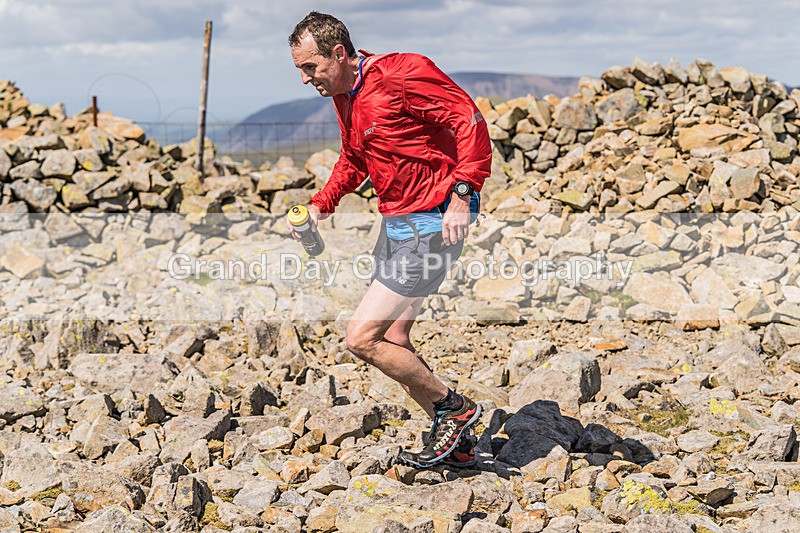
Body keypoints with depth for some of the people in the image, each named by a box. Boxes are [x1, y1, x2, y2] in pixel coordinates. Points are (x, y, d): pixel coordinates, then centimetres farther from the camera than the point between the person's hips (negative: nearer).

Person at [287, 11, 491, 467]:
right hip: (397, 222, 10)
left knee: (362, 337, -11)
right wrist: (321, 205, 14)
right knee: (392, 341, 13)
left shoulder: (401, 74, -18)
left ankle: (454, 407, 8)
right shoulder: (343, 94, 10)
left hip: (433, 223, -10)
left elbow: (471, 122, -22)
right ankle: (454, 442, 27)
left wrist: (461, 195, -29)